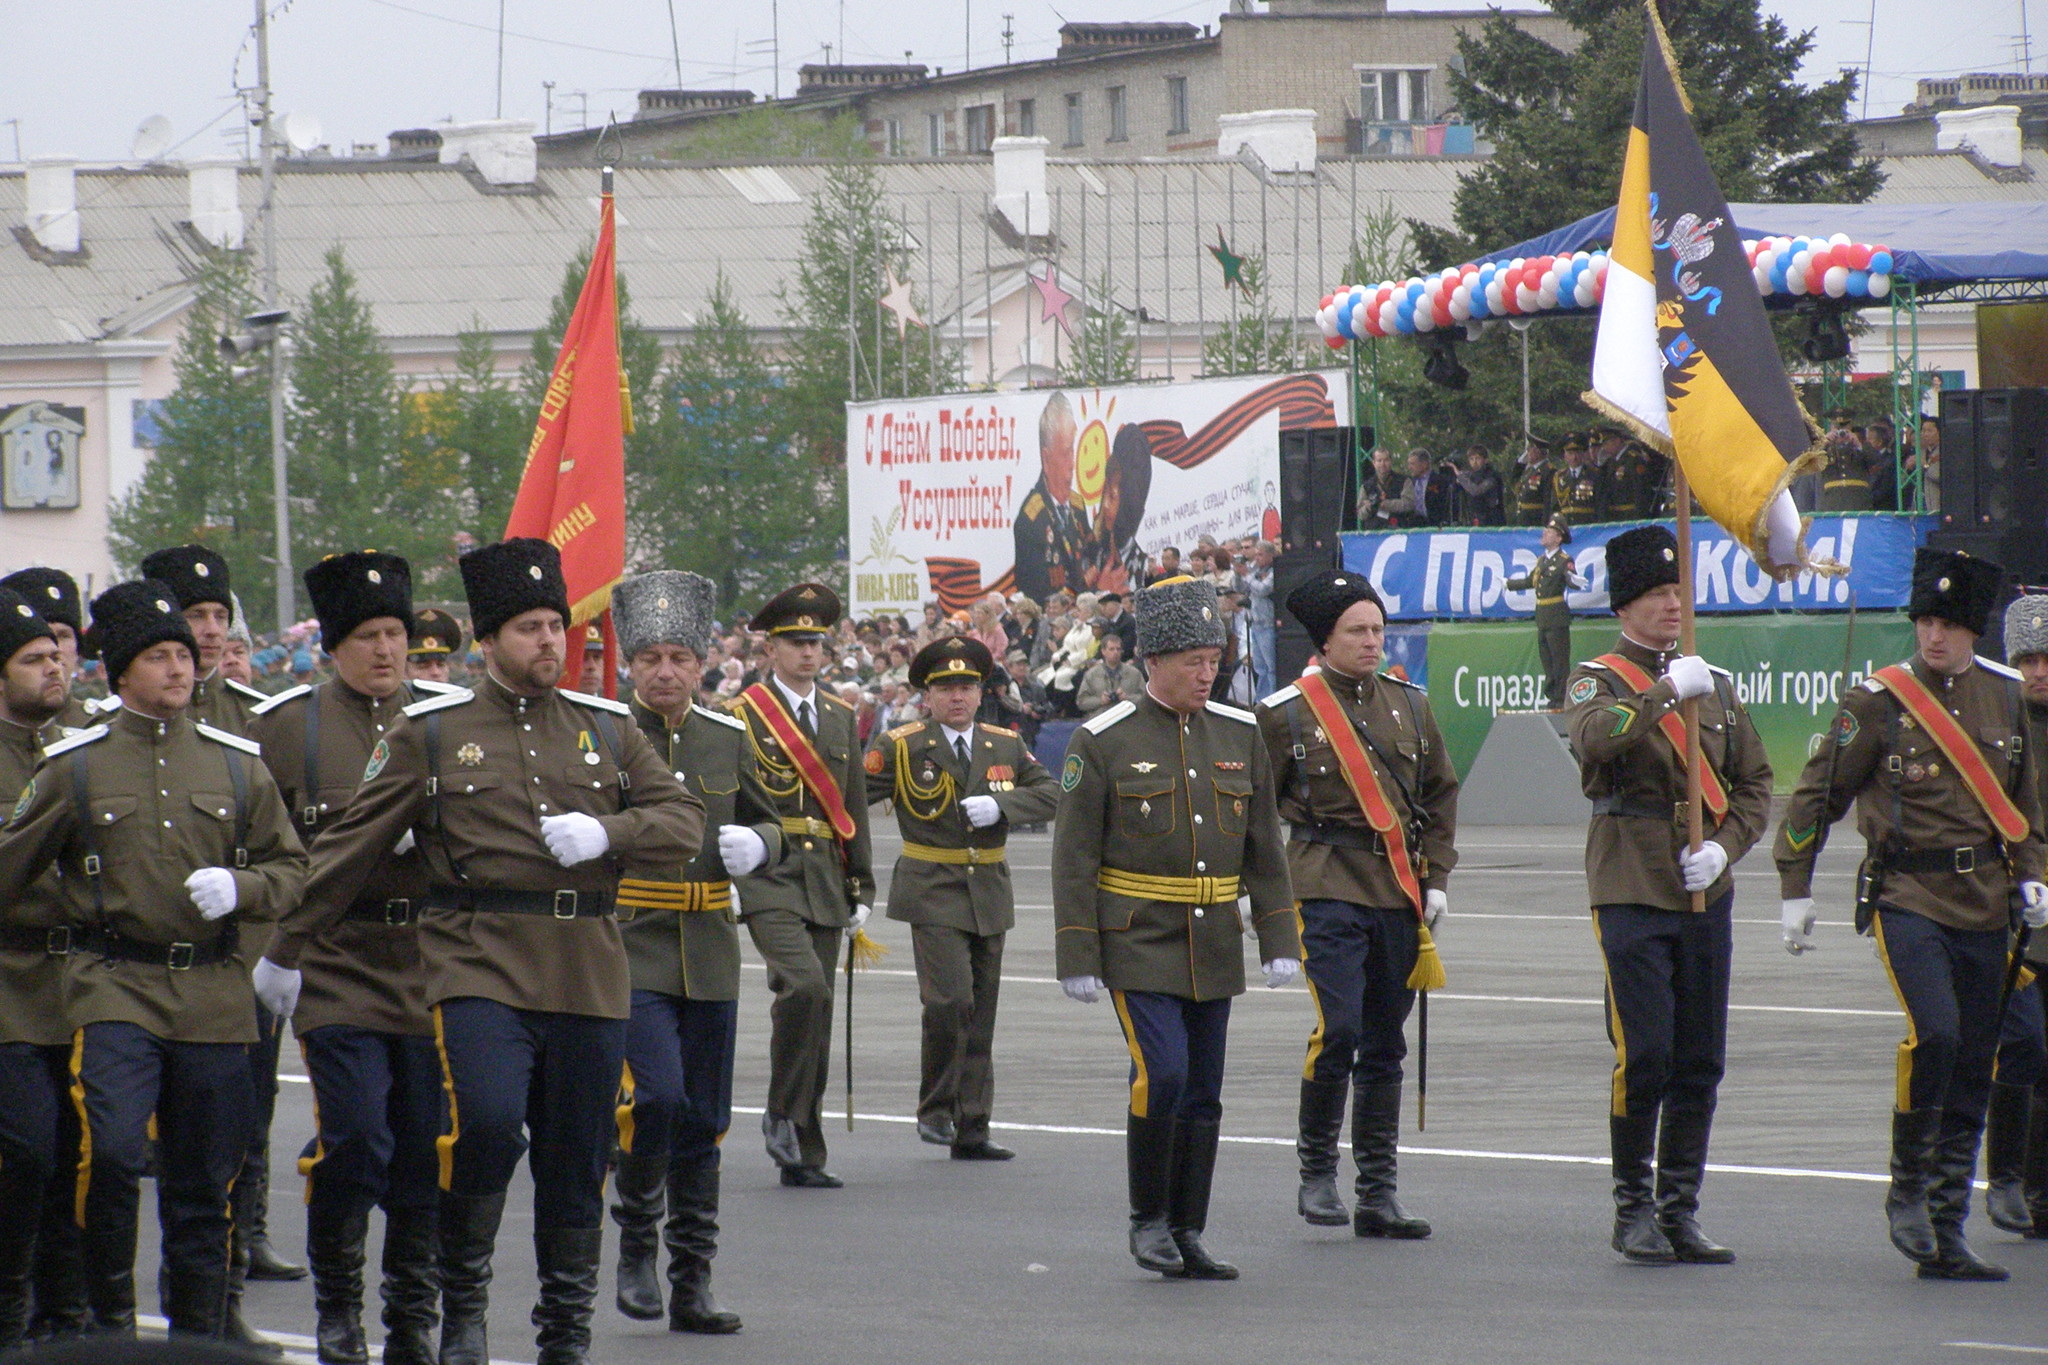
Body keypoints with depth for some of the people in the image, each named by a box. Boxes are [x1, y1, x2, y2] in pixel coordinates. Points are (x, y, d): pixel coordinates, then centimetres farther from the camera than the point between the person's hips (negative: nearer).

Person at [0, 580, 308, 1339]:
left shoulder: (236, 764, 10)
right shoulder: (74, 766, 3)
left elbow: (290, 867, 14)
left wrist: (239, 888, -5)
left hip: (213, 992, 3)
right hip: (114, 988, -3)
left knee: (202, 1181, 6)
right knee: (112, 1149, -21)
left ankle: (200, 1337, 16)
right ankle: (110, 1312, -3)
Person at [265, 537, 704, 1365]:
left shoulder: (607, 730, 12)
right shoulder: (429, 734, 5)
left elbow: (684, 822, 9)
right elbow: (350, 847, 8)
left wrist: (606, 834, -11)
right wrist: (288, 949, 10)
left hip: (588, 978, 3)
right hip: (479, 968, -3)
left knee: (576, 1160, 6)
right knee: (486, 1122, -22)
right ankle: (462, 1298, -2)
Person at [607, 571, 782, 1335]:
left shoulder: (727, 740, 9)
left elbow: (769, 823, 20)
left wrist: (755, 845, -3)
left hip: (710, 956, 4)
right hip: (630, 949, -4)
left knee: (703, 1118, 6)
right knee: (655, 1094, -19)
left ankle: (692, 1285, 13)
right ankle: (635, 1244, 2)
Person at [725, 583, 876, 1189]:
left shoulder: (841, 718, 16)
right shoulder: (743, 716, -1)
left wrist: (861, 889, 16)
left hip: (826, 882, 6)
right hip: (768, 880, -6)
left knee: (815, 1012, 5)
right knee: (805, 986, -26)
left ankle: (801, 1154, 10)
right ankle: (784, 1115, -13)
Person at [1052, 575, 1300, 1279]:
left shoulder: (1240, 735, 6)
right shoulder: (1103, 742, -7)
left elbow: (1264, 847, 11)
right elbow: (1074, 857, -6)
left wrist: (1280, 942, 5)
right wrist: (1077, 959, -10)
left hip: (1214, 946, 5)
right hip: (1137, 940, -5)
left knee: (1203, 1093, 7)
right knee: (1161, 1073, -17)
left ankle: (1188, 1238, 15)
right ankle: (1149, 1219, 0)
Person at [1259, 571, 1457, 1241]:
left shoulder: (1410, 705, 10)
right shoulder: (1286, 712, -2)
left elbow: (1441, 795, 17)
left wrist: (1436, 878, 9)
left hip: (1400, 896, 4)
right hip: (1328, 890, -4)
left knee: (1386, 1045, 7)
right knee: (1338, 1029, -16)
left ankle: (1378, 1193, 11)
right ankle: (1316, 1173, 1)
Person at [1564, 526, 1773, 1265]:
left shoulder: (1715, 683, 14)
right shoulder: (1599, 679, -2)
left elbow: (1755, 785, 14)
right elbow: (1594, 740, -25)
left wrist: (1722, 849, -3)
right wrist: (1667, 690, -28)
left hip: (1706, 898, 5)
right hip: (1632, 897, -5)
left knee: (1700, 1063, 5)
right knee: (1644, 1057, -8)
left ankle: (1681, 1211, 12)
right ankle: (1634, 1210, 5)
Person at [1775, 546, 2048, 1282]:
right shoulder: (1879, 701, -5)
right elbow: (1818, 793, 0)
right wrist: (1795, 890, -1)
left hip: (1984, 908, 5)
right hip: (1907, 897, -5)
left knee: (1972, 1071, 4)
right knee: (1935, 1034, -24)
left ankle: (1945, 1233, 10)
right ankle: (1908, 1189, -6)